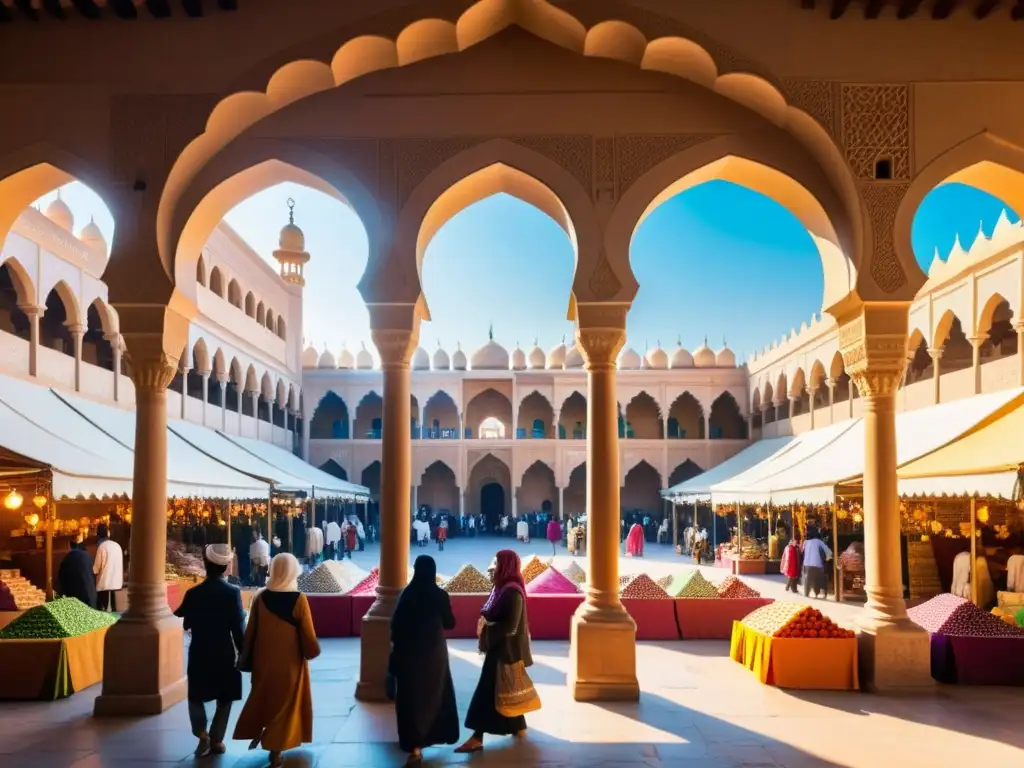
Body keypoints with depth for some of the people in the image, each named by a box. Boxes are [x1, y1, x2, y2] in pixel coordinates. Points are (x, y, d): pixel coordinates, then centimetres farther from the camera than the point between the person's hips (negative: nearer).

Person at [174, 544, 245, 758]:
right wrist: (243, 653, 0)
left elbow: (186, 625, -1)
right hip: (225, 654, -1)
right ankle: (216, 740, 11)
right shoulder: (233, 592, -12)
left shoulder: (193, 593, -8)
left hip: (199, 654, 1)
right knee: (224, 700, 14)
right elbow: (237, 628, -11)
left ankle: (202, 734, -1)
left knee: (196, 696, 17)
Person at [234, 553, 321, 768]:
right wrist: (312, 652, 6)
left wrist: (247, 657, 13)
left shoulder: (260, 597, -8)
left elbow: (250, 631, 0)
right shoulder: (299, 599, -17)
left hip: (263, 660, 3)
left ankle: (256, 732, 24)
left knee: (262, 696, 26)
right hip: (289, 662, -2)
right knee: (284, 702, 11)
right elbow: (308, 636, -12)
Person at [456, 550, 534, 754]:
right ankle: (518, 726, 32)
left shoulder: (512, 591, -22)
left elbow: (510, 626, -24)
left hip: (505, 648, -10)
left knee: (488, 689, -7)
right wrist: (486, 621, 1)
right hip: (500, 645, 10)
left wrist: (486, 628, -17)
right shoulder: (504, 587, 7)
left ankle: (477, 737, -4)